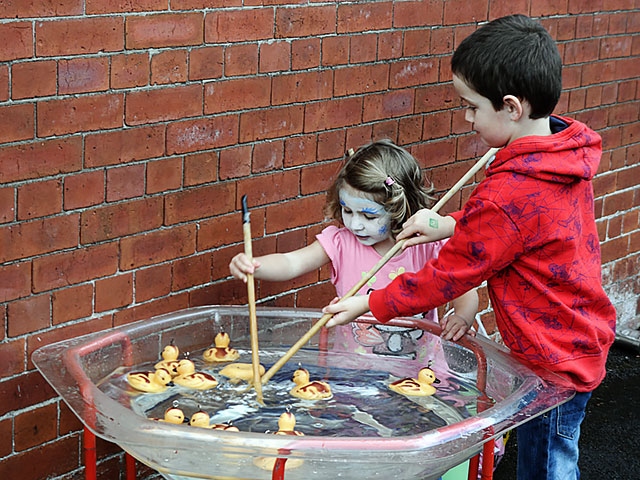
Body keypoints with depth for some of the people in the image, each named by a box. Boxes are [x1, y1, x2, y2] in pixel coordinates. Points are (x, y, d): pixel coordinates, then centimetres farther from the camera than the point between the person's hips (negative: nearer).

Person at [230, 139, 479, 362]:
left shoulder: (426, 247, -5)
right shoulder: (341, 242, -2)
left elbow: (466, 292, -4)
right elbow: (292, 263, -13)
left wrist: (462, 318, -27)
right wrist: (252, 266, -34)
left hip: (417, 369, -1)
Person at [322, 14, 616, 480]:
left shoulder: (507, 194, -30)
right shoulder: (569, 150, -3)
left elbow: (448, 277, -19)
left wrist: (370, 305, -7)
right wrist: (453, 224, 2)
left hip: (554, 362, -9)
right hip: (585, 339, 9)